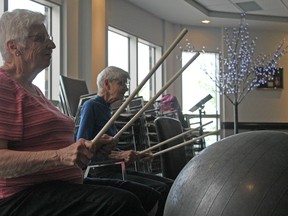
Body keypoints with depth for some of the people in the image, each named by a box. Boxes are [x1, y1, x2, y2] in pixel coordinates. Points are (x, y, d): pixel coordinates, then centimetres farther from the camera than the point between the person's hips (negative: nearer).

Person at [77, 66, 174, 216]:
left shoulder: (106, 108, 20)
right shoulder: (91, 105, -7)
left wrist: (134, 155, 14)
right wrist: (119, 155, -23)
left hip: (114, 170, 9)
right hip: (100, 173, -9)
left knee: (170, 185, -3)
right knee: (160, 189, -22)